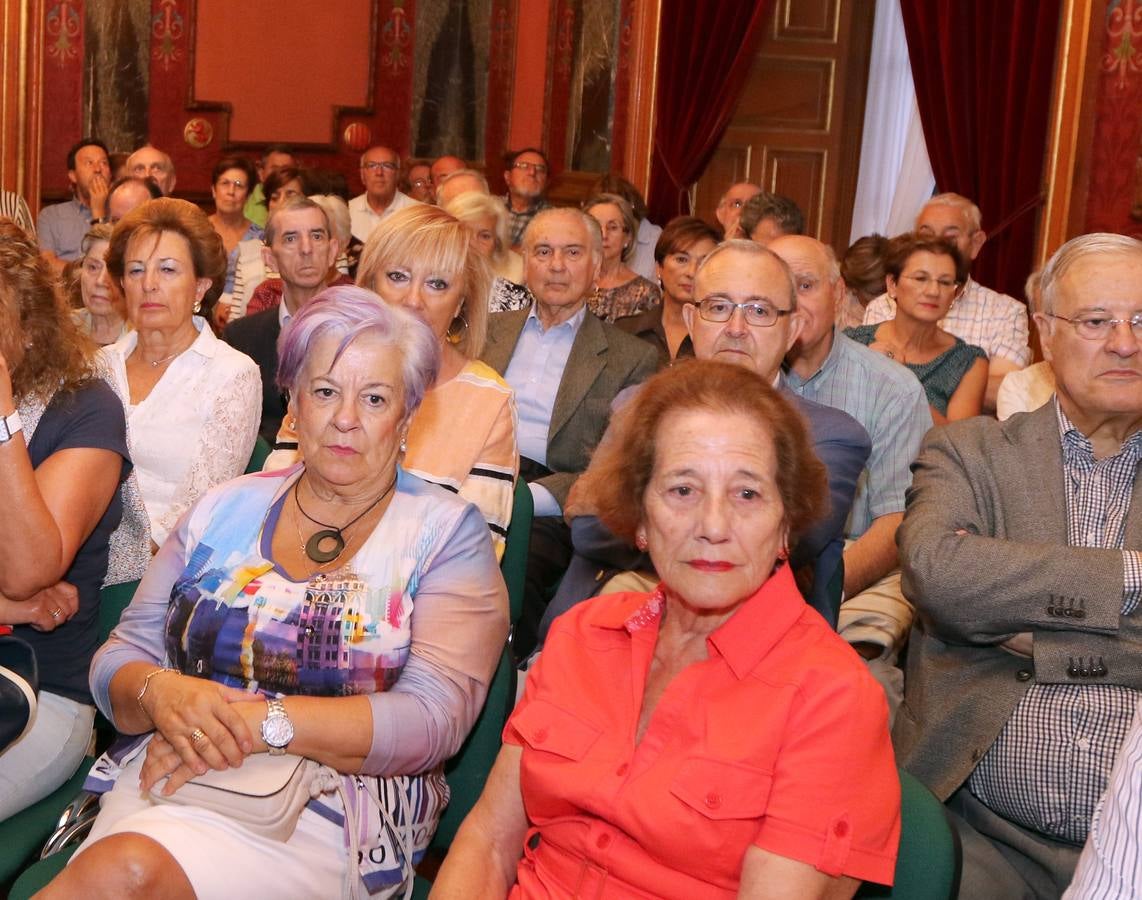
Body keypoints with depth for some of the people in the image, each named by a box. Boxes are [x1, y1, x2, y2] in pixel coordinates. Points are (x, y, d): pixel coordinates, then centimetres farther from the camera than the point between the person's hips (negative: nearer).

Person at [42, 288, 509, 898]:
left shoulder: (446, 533, 2)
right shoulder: (226, 509, 15)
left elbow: (432, 721, -11)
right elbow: (119, 658, 12)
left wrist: (258, 721, -20)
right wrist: (159, 693, -13)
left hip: (333, 810, -3)